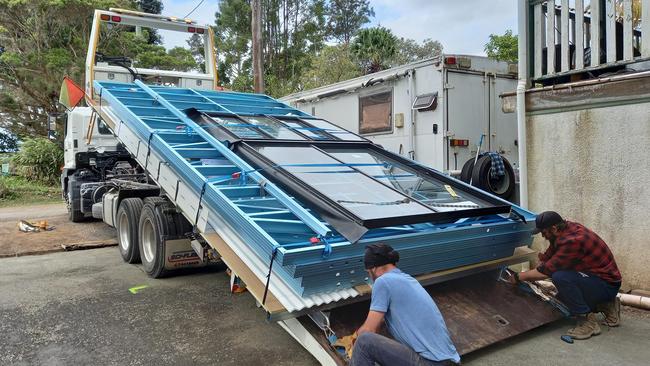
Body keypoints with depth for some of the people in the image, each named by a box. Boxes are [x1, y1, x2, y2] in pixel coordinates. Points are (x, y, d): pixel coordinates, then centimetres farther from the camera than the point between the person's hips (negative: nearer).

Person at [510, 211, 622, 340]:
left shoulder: (573, 241, -29)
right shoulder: (568, 228, -2)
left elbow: (546, 271, -25)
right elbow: (547, 257, 10)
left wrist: (519, 277, -11)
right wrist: (527, 274, 9)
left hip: (608, 285, -10)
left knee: (560, 277, -30)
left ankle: (588, 321, -16)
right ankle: (606, 306, 19)